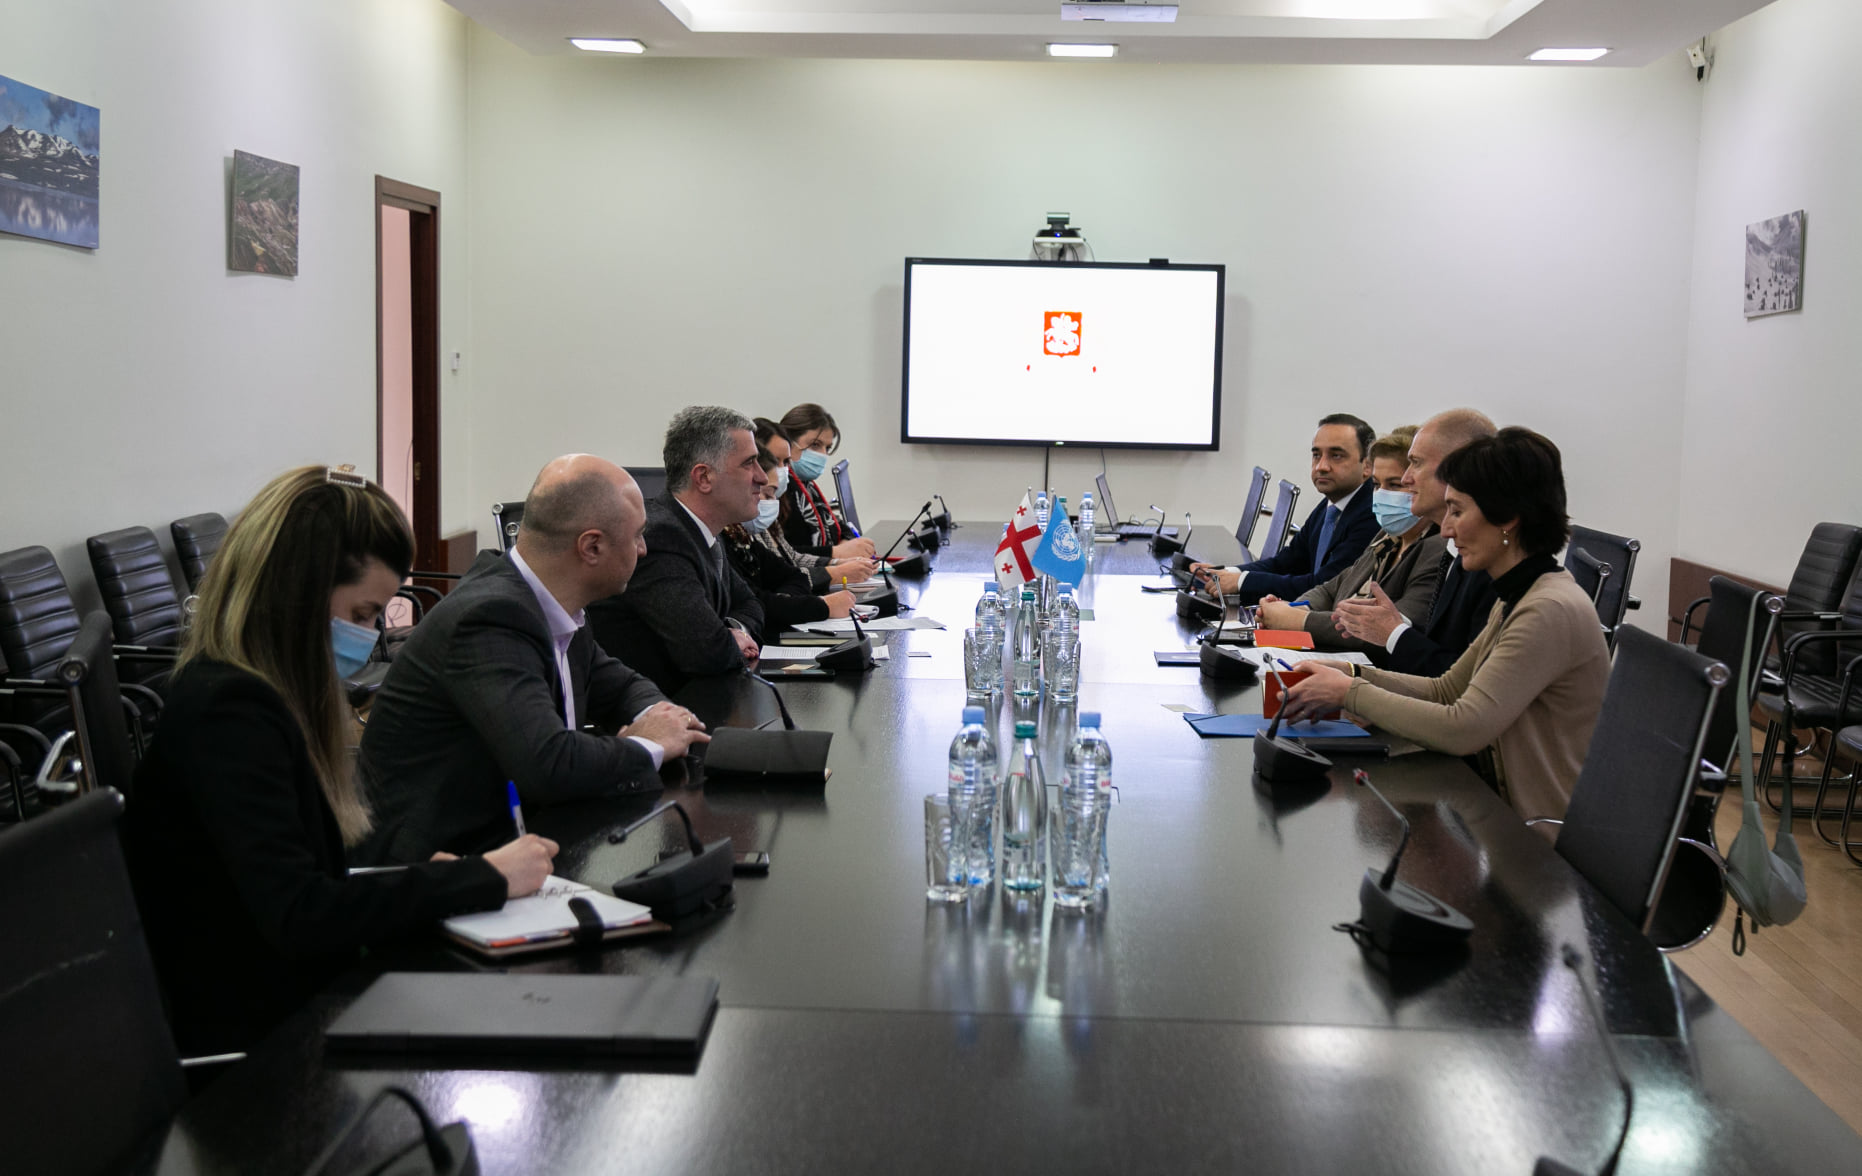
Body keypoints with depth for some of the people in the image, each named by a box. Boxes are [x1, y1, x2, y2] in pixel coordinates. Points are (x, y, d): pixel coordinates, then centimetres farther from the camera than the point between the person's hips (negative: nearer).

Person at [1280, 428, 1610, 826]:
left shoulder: (1552, 612, -20)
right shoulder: (1516, 599, 11)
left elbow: (1462, 729, -23)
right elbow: (1447, 691, 16)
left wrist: (1349, 692, -14)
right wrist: (1351, 674, 2)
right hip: (1512, 816, 8)